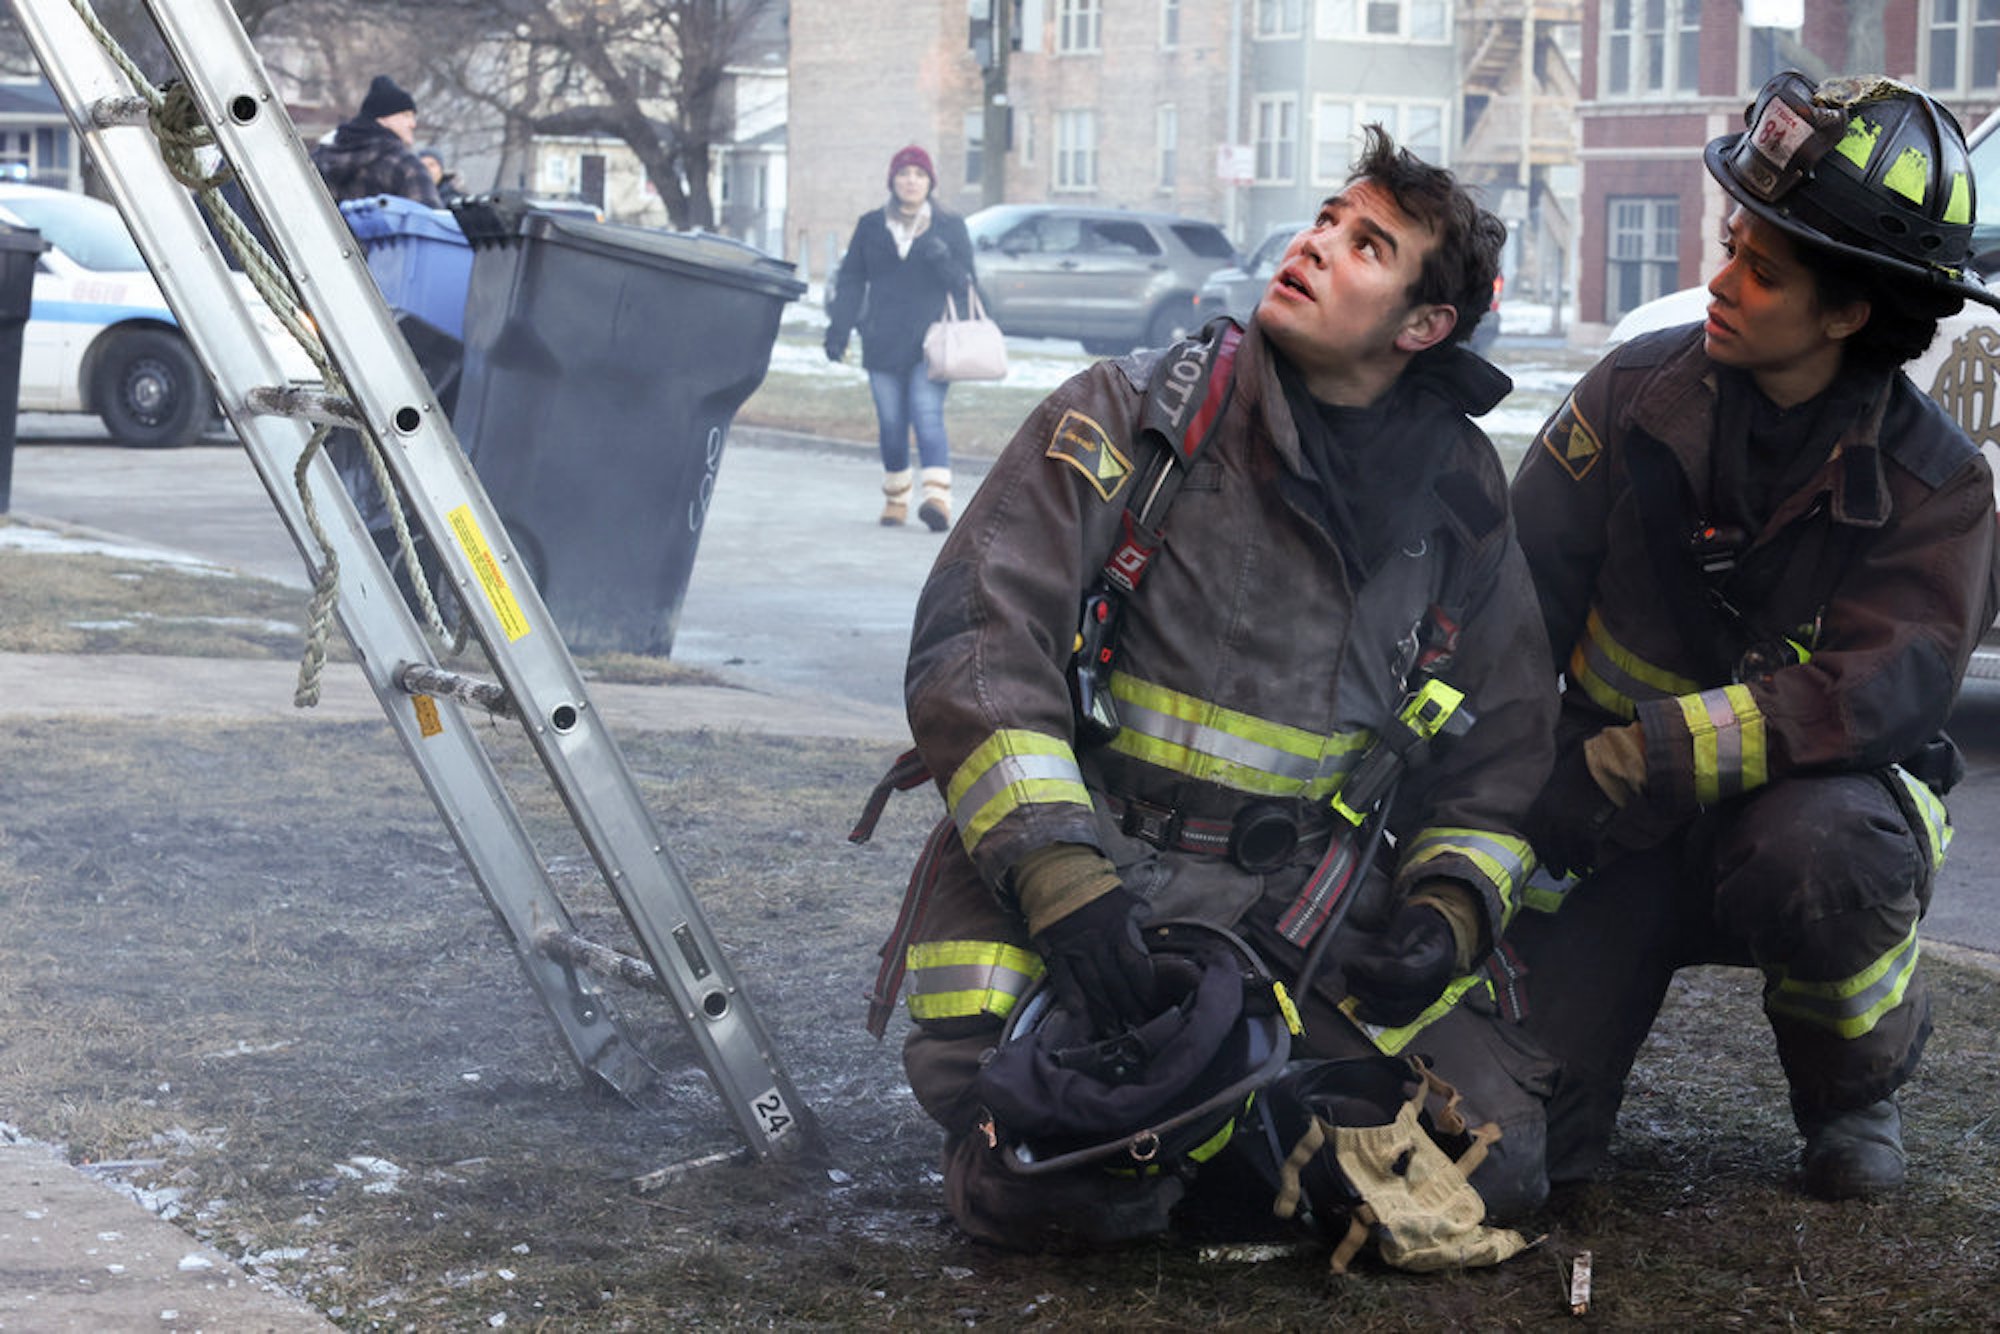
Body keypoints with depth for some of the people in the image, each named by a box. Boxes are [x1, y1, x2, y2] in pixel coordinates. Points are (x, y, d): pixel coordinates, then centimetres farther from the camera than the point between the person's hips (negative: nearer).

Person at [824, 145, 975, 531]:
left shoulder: (950, 227, 6)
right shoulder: (871, 226, 10)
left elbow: (964, 283, 3)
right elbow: (850, 282, 12)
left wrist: (944, 263, -18)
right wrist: (838, 330, 4)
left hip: (930, 344, -3)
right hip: (882, 345, 3)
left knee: (928, 416, -17)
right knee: (891, 423, 6)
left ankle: (938, 498, -29)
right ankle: (896, 497, 21)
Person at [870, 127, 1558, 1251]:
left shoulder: (1460, 497, 10)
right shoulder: (1127, 419, -2)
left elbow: (1503, 743, 16)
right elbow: (975, 646, -9)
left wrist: (1446, 910, -3)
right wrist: (1062, 880, -22)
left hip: (1304, 908, 4)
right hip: (1084, 857, -4)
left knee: (1500, 1157, -12)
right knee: (1062, 1188, -26)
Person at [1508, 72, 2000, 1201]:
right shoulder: (1639, 393, -6)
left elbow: (1881, 690, -26)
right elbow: (1516, 614, -6)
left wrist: (1659, 754, -35)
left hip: (1821, 789, -2)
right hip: (1625, 829, 2)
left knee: (1813, 850, -40)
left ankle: (1856, 1097, -7)